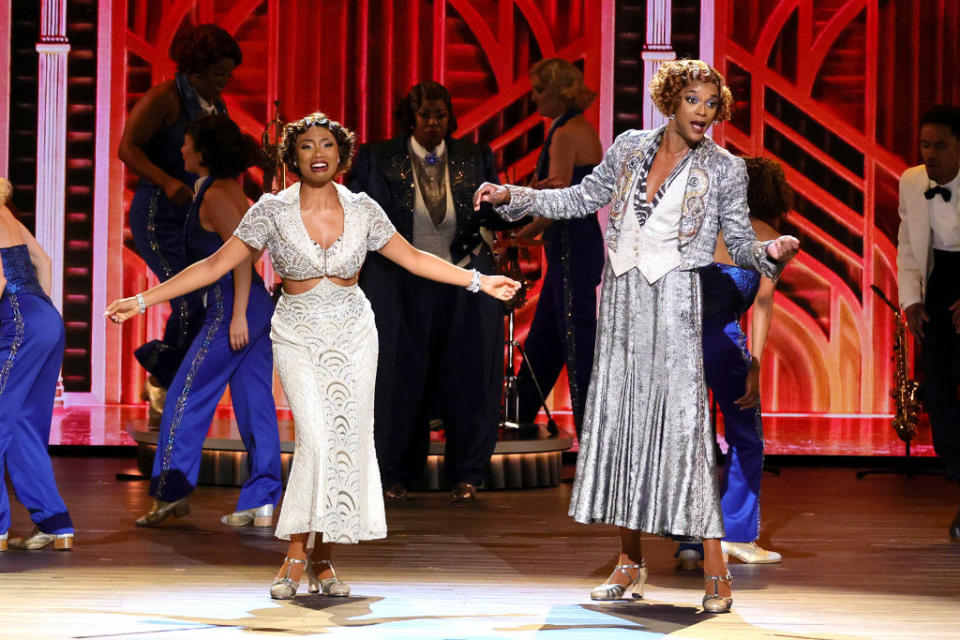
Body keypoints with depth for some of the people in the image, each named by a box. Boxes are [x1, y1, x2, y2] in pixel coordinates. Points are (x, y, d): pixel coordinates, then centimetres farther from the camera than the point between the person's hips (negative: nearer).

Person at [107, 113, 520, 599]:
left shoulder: (362, 210, 0)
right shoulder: (273, 211, -6)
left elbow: (414, 258, 10)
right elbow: (215, 265, -5)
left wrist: (479, 281, 8)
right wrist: (143, 300, -10)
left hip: (353, 334, 3)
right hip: (297, 336, -2)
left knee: (349, 441, -2)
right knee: (316, 440, -18)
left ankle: (323, 559, 10)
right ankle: (295, 555, -4)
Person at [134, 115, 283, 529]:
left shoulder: (215, 196, -11)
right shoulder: (229, 188, 16)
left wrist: (238, 315, -22)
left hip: (235, 308, -9)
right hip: (257, 307, 9)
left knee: (187, 397, -1)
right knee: (254, 403, 6)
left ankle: (171, 493, 3)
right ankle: (261, 503, 6)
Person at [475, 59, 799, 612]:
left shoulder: (724, 170, 0)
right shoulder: (630, 148, 8)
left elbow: (741, 242, 2)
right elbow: (583, 199, 18)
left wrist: (772, 252, -19)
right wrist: (513, 196, 13)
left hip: (675, 303, -4)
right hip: (623, 302, 4)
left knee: (685, 424, -12)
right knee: (619, 419, 5)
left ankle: (716, 573, -8)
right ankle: (630, 565, 14)